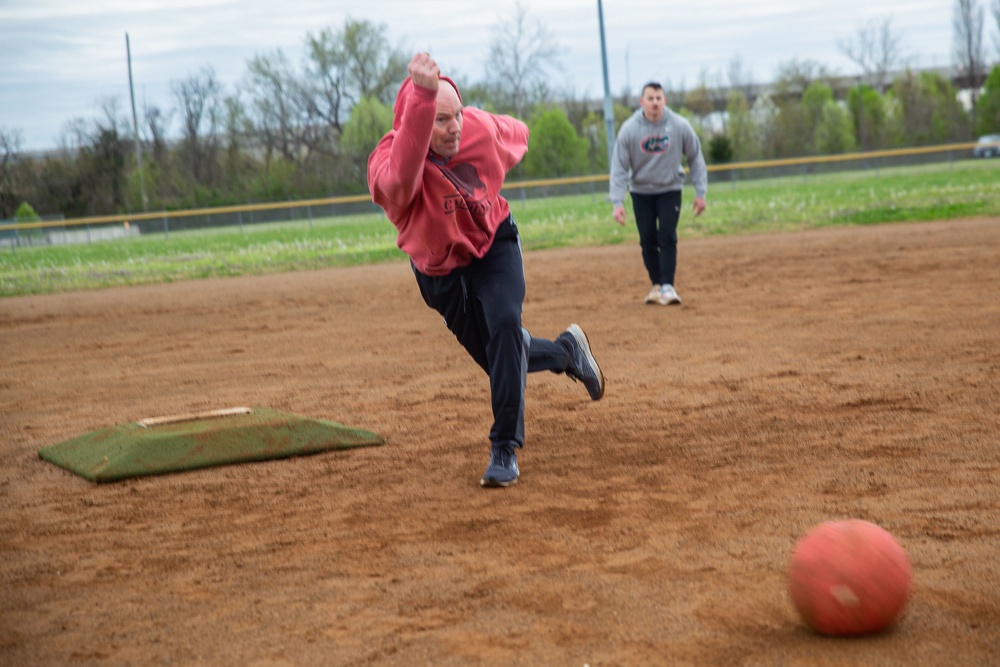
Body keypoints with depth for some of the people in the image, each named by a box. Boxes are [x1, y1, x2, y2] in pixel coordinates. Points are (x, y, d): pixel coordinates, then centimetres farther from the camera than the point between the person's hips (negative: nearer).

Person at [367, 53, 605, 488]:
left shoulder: (481, 127, -21)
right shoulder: (386, 163, -34)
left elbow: (516, 134, 5)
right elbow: (402, 174, -62)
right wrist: (422, 96, -73)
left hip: (494, 244, 0)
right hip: (439, 269, 0)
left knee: (505, 325, -25)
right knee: (499, 359, 9)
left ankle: (504, 448, -16)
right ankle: (566, 351, 40)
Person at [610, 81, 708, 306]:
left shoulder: (680, 126, -16)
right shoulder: (629, 129, -17)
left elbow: (695, 158, -4)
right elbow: (619, 167, -15)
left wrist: (700, 192, -6)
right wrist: (617, 202, -22)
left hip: (670, 189, -1)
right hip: (641, 191, 1)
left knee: (667, 237, -12)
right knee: (648, 240, 3)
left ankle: (668, 286, -11)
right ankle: (656, 285, 18)